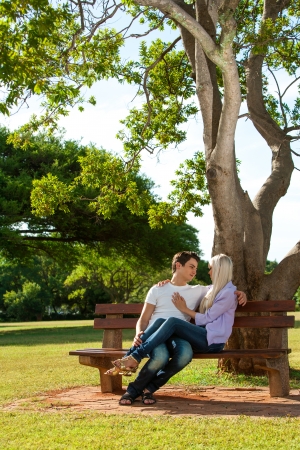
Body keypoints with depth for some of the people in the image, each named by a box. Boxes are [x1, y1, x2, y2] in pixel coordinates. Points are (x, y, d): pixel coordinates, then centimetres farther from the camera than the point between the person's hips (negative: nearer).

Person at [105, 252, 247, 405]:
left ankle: (149, 388, -17)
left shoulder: (198, 291, 21)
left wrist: (238, 293, 6)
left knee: (186, 353, -36)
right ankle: (133, 390, -13)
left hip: (177, 335, 2)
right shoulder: (158, 290, 15)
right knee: (161, 356, -39)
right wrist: (139, 334, -11)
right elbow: (143, 319, 11)